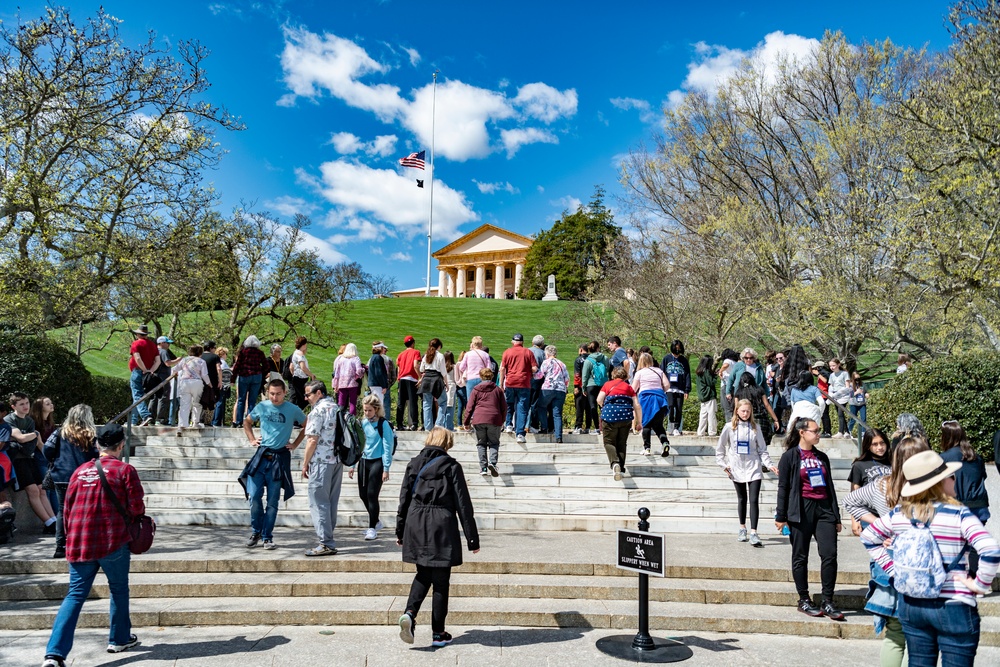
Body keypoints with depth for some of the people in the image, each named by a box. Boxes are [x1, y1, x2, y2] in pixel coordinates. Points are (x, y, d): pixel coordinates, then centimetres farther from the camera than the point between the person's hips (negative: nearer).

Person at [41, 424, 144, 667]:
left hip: (79, 544, 4)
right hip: (113, 542, -4)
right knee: (119, 590, 16)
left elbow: (67, 508, 11)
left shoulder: (81, 471, 7)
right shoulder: (125, 470, -8)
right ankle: (120, 639, 29)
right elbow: (137, 508, -9)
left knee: (75, 595, 8)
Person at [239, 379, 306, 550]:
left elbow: (307, 426, 9)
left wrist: (295, 444, 4)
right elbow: (247, 422, 21)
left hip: (280, 458, -2)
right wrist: (252, 439, 9)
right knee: (254, 496, -4)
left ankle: (267, 536, 13)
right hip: (261, 455, 2)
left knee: (272, 501, 3)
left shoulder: (293, 410, -2)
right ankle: (256, 531, 16)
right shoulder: (261, 407, 4)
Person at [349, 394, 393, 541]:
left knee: (372, 494, -7)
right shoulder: (363, 423, 6)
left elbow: (387, 447, -10)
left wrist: (386, 469, -12)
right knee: (363, 494, 11)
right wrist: (352, 465, 11)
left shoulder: (383, 424, -10)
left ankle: (372, 528, 5)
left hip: (377, 462, -6)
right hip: (363, 461, 6)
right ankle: (376, 521, 32)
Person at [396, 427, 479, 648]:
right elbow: (463, 504, -5)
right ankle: (438, 633, 14)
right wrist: (472, 538, 0)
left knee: (423, 575, 20)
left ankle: (409, 613, -3)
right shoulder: (451, 466, -6)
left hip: (416, 525, 4)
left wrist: (400, 531, 18)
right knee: (441, 581, 8)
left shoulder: (413, 464, 4)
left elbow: (404, 498, 8)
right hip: (442, 528, -4)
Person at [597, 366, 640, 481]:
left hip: (610, 415, -2)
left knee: (609, 442, 7)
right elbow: (636, 405, 8)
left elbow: (599, 400, 1)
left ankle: (615, 463, -19)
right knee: (622, 443, 16)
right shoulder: (628, 387, 14)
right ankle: (621, 468, 17)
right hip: (626, 416, 2)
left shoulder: (607, 384, 12)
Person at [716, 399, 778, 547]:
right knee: (742, 499, 12)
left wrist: (769, 465, -7)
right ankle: (742, 529, 27)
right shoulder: (729, 427, 1)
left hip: (753, 468, -1)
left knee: (754, 500, -10)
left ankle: (753, 534, -13)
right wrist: (723, 465, 1)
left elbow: (762, 450, 5)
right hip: (737, 469, 1)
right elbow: (720, 448, 7)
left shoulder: (755, 427, 3)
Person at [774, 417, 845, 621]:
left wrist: (836, 516, 16)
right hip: (801, 510, -4)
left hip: (824, 508, 5)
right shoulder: (789, 457, 0)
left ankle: (827, 603, 3)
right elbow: (783, 487, -2)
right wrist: (781, 516, -6)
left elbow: (830, 487, 18)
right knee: (801, 557, 3)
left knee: (830, 554, -5)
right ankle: (804, 601, 14)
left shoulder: (822, 457, 16)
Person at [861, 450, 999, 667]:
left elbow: (868, 537, 11)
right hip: (953, 608, -4)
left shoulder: (899, 513, 0)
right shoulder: (959, 514, -15)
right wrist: (980, 584, -12)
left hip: (910, 605, 5)